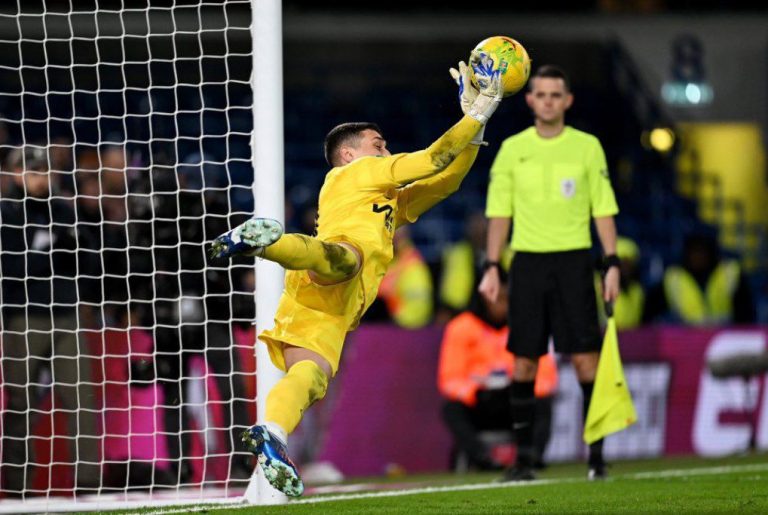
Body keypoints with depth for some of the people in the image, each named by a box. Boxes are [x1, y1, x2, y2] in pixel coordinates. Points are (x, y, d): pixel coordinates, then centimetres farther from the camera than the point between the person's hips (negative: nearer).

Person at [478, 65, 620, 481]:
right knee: (523, 360, 0)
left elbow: (604, 210, 4)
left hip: (573, 260, -1)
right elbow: (499, 212, 9)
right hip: (527, 260, 1)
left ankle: (596, 453, -2)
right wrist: (491, 268, 3)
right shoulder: (512, 149, 7)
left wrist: (612, 264, -4)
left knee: (585, 357, -7)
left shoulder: (587, 147, 3)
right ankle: (523, 455, 5)